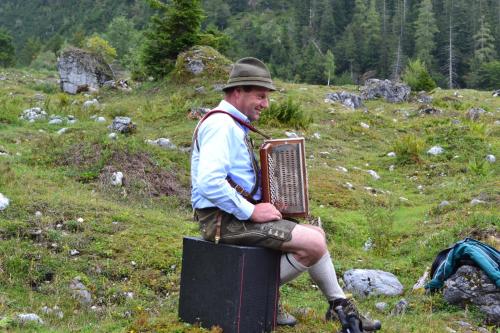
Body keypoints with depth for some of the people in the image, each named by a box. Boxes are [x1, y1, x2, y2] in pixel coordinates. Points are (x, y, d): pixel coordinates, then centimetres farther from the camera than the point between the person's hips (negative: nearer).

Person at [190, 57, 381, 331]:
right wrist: (250, 211, -20)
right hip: (224, 219, -11)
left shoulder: (233, 125, 17)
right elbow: (209, 183, -29)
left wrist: (256, 207, 11)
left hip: (236, 215, 11)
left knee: (316, 235, 8)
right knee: (313, 244, -17)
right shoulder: (221, 125, -16)